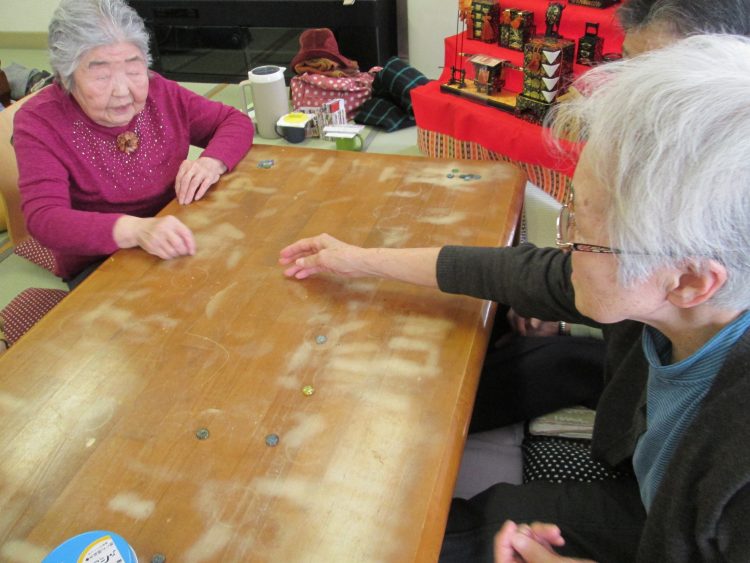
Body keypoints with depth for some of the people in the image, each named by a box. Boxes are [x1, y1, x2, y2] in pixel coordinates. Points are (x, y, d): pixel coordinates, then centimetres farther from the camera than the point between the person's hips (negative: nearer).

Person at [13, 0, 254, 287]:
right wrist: (136, 230, -44)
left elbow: (236, 121, 4)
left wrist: (211, 163, -19)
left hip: (176, 251, 5)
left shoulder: (160, 92, -3)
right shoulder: (38, 122, -15)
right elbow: (44, 218, -26)